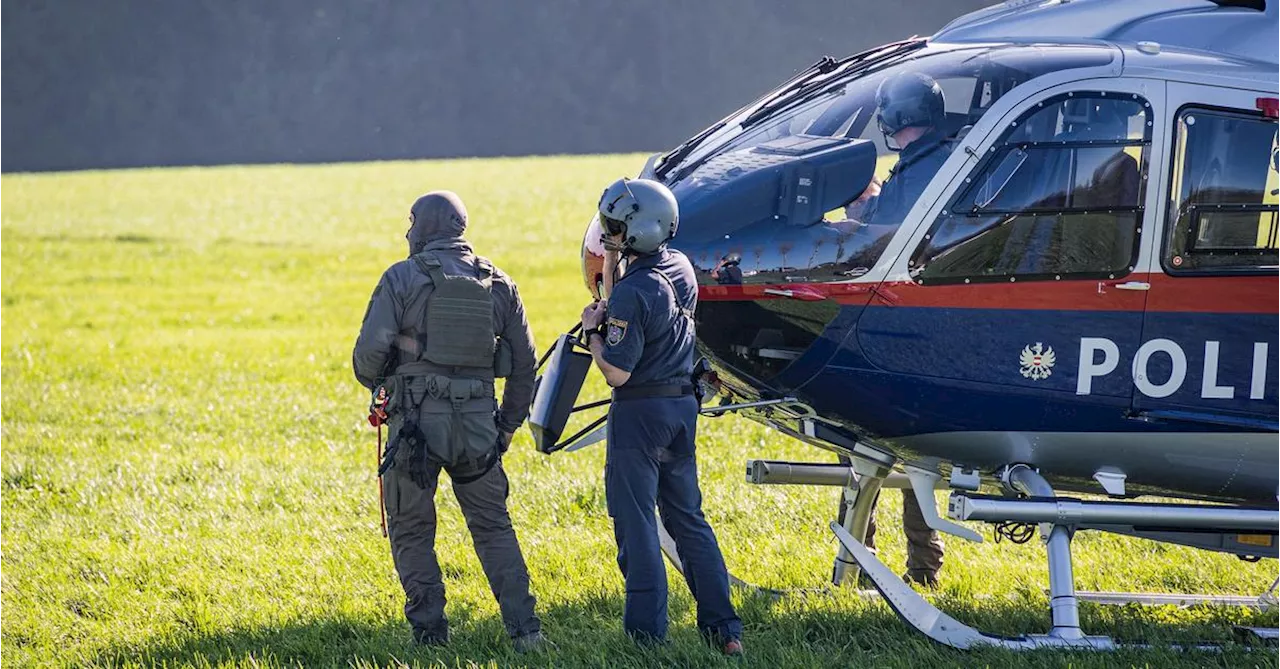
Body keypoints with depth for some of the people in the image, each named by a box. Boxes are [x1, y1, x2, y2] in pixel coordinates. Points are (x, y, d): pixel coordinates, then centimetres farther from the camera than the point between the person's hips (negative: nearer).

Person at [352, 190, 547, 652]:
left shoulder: (402, 278, -4)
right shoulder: (498, 284, 9)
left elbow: (369, 351, -10)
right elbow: (524, 363, 11)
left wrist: (377, 383, 13)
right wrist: (508, 425, 22)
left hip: (417, 421, -4)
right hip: (477, 423, 4)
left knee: (411, 532, 9)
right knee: (493, 528, 13)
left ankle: (430, 631, 5)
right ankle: (524, 628, 3)